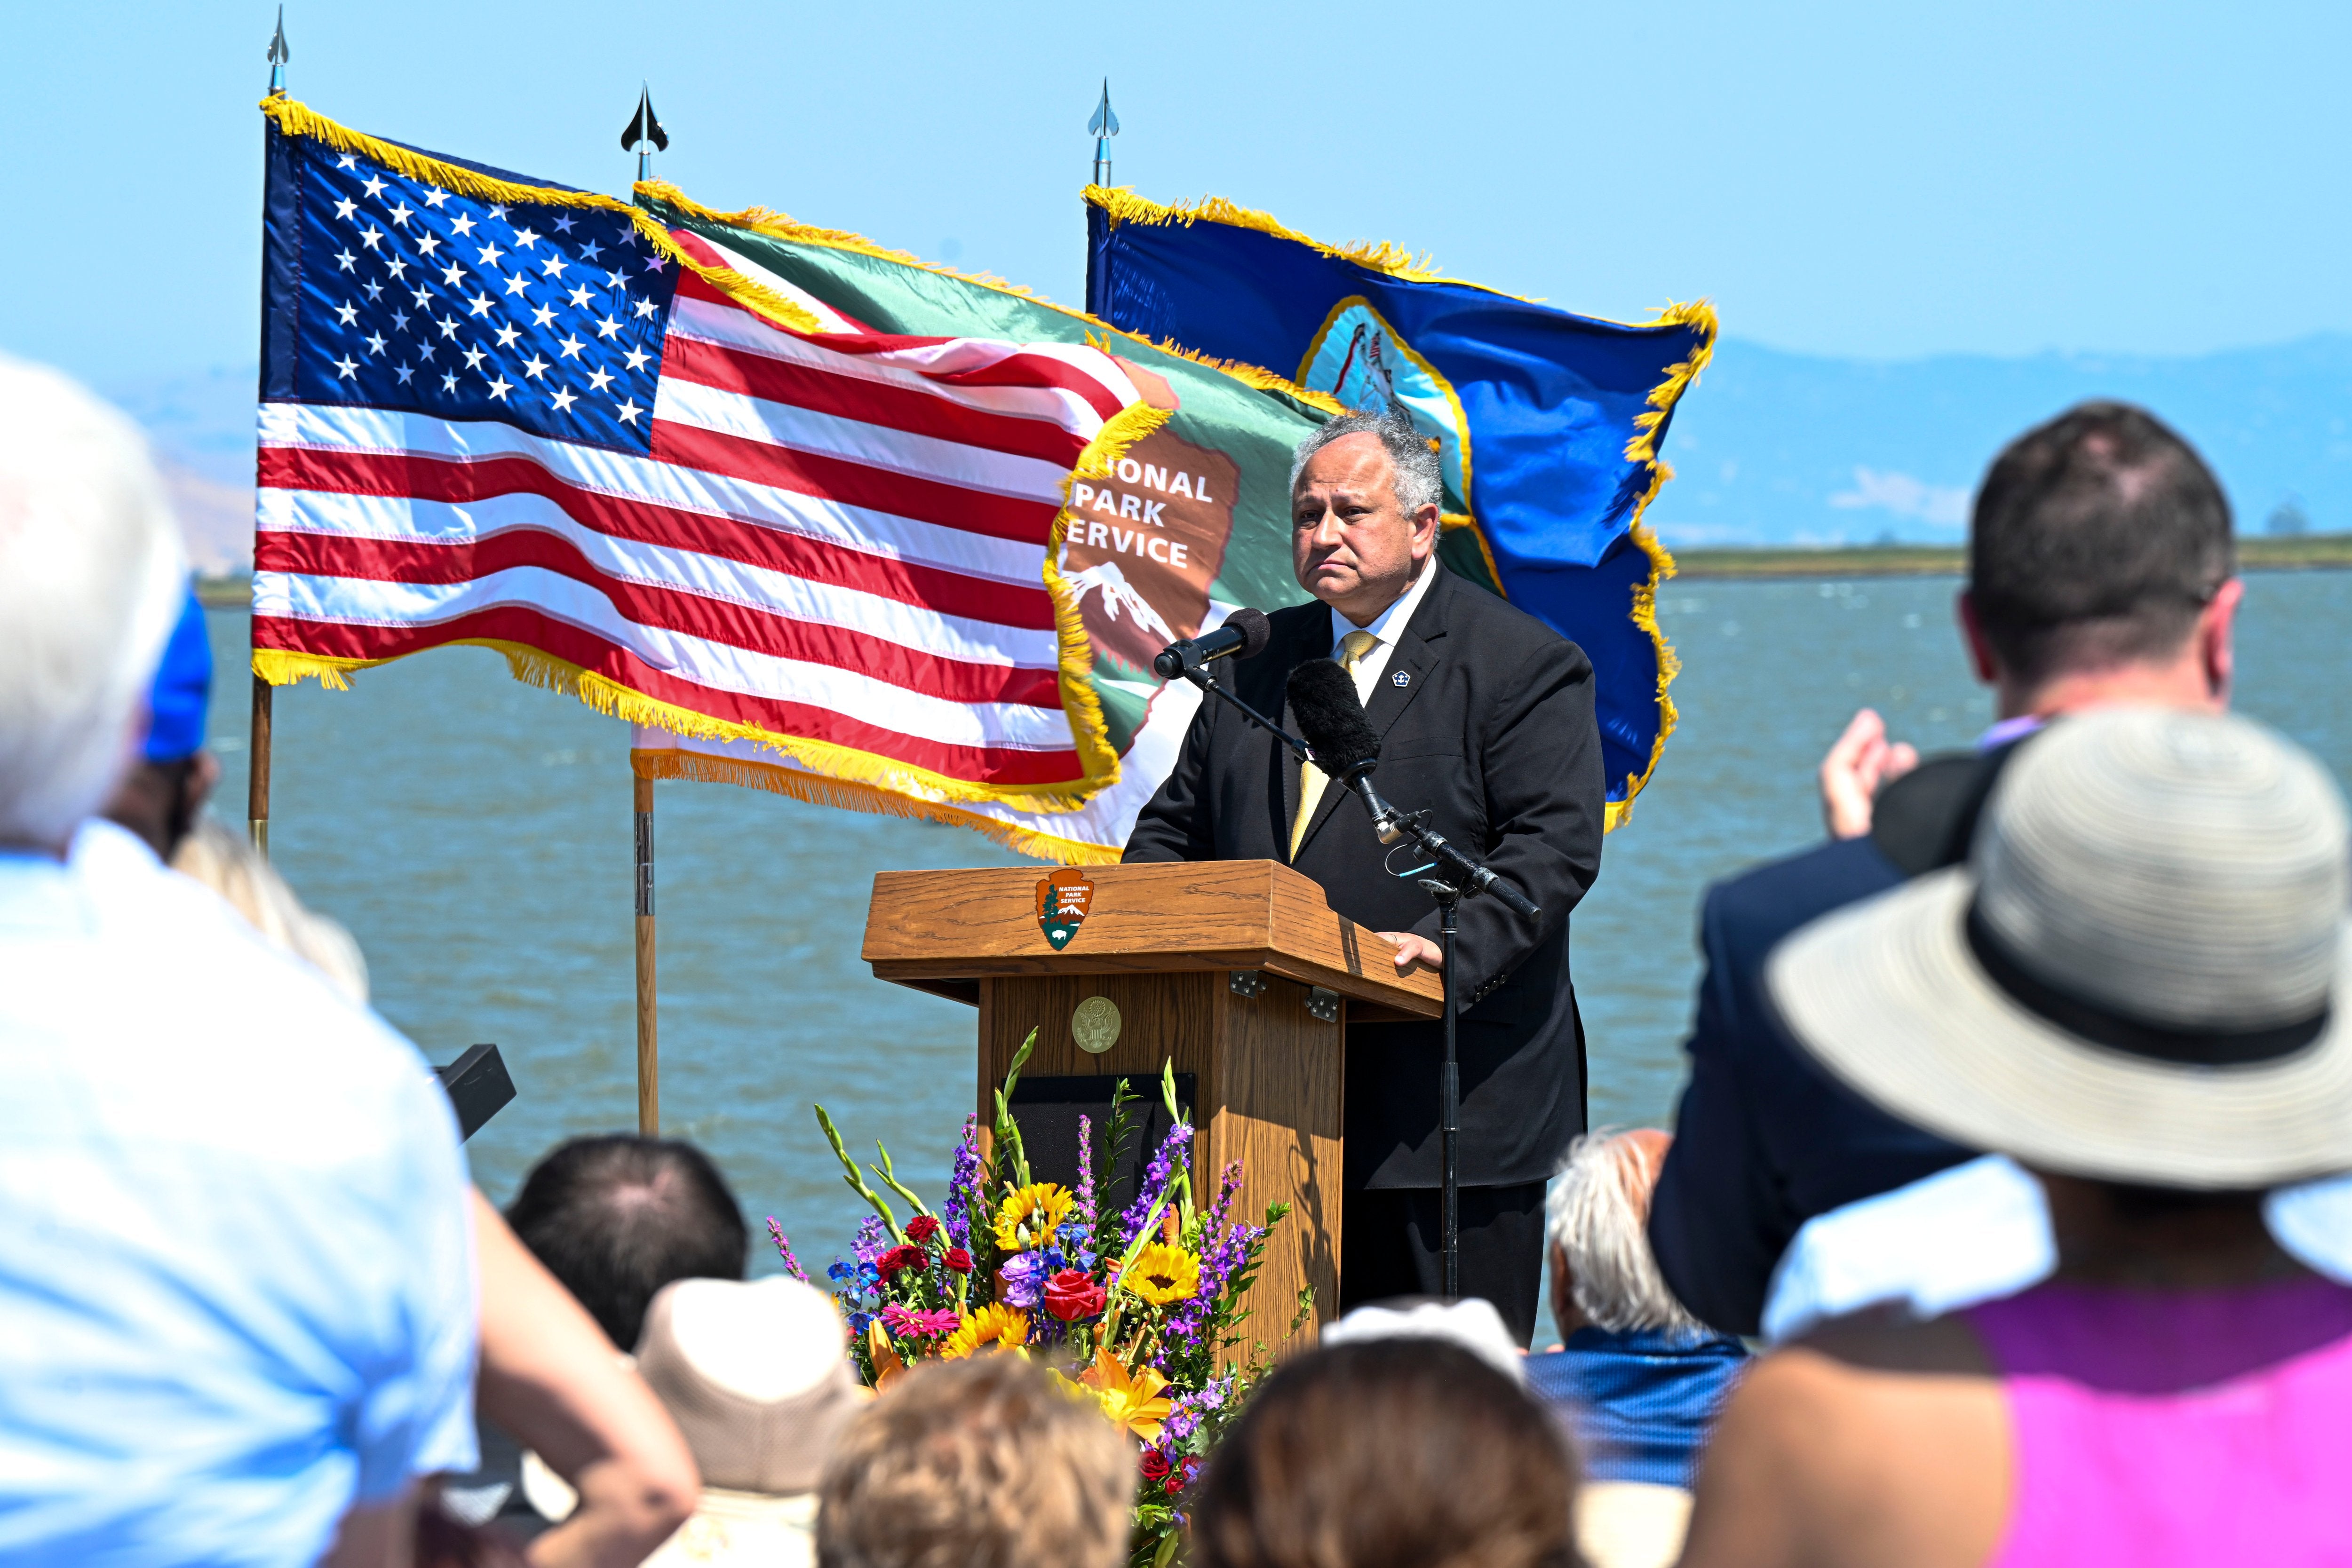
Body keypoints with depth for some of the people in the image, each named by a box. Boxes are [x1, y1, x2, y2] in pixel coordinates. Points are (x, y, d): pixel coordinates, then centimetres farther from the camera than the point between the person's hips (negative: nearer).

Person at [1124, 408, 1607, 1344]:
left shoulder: (1525, 665, -1)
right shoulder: (1258, 659, 18)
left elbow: (1555, 845, -11)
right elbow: (1176, 825, 21)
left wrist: (1448, 949, -26)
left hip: (1453, 1099, -5)